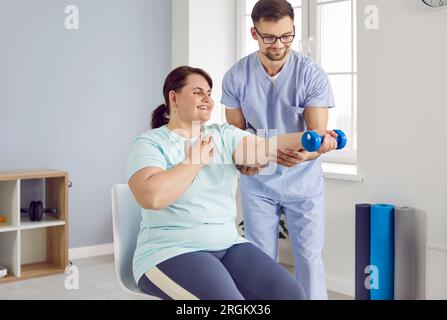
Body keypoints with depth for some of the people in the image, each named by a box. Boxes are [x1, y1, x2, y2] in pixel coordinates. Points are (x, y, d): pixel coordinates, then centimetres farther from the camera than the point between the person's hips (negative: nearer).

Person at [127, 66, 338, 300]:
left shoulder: (224, 135, 10)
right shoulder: (149, 144, -4)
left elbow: (262, 150, -9)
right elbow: (152, 196, -23)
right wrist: (196, 160, -11)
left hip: (228, 246, 5)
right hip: (172, 252, -5)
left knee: (289, 292, -12)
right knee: (228, 299, -29)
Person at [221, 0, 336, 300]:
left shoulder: (312, 75, -15)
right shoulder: (236, 77, -9)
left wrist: (304, 154, -41)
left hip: (303, 181, -1)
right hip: (257, 182, 2)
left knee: (309, 258, 0)